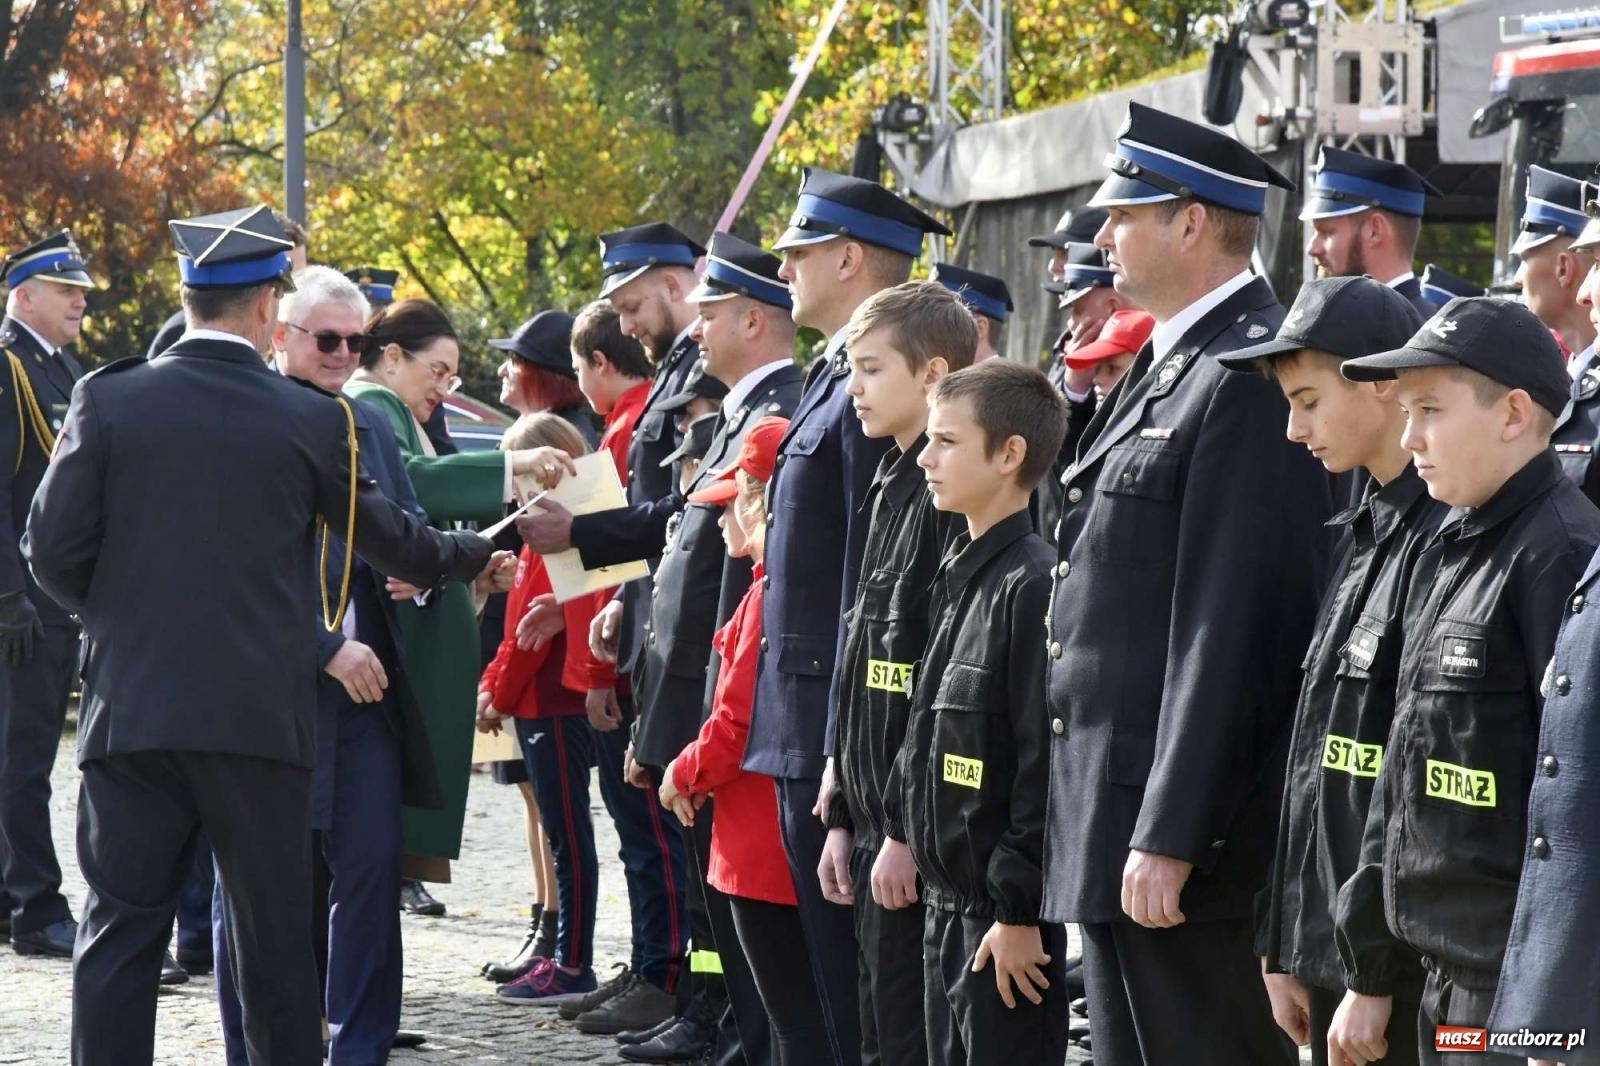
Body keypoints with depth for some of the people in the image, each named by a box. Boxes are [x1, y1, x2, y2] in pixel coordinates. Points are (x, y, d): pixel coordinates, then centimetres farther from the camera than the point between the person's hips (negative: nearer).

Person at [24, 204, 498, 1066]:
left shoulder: (107, 401, -2)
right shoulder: (312, 421, -3)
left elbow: (53, 548, -2)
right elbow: (386, 540, 10)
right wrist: (474, 555, 30)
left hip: (130, 707, 1)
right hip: (258, 718, -1)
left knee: (121, 931, 5)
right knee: (273, 938, 7)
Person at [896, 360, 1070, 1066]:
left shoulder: (1034, 583, -17)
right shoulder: (957, 576, 12)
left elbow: (1046, 762, -20)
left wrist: (1019, 909, -20)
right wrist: (905, 836, 17)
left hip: (1005, 906, -9)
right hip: (948, 901, 9)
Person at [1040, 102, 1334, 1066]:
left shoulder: (1247, 381, -17)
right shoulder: (1166, 367, 16)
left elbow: (1228, 632, -22)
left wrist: (1169, 839, -23)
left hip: (1186, 816, -10)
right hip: (1113, 813, 10)